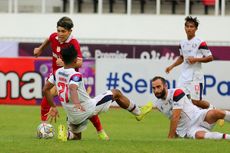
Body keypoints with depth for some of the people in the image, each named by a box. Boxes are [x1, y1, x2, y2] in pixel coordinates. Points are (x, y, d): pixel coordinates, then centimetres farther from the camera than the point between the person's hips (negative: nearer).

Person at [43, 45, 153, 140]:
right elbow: (72, 88, -42)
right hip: (88, 109, -6)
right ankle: (138, 112, 25)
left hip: (73, 116, 6)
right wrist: (76, 103, -60)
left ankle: (68, 135, -6)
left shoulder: (57, 73, 2)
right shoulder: (75, 75, -21)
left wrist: (53, 107, 19)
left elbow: (45, 89, 8)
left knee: (76, 137, 28)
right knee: (116, 93, 10)